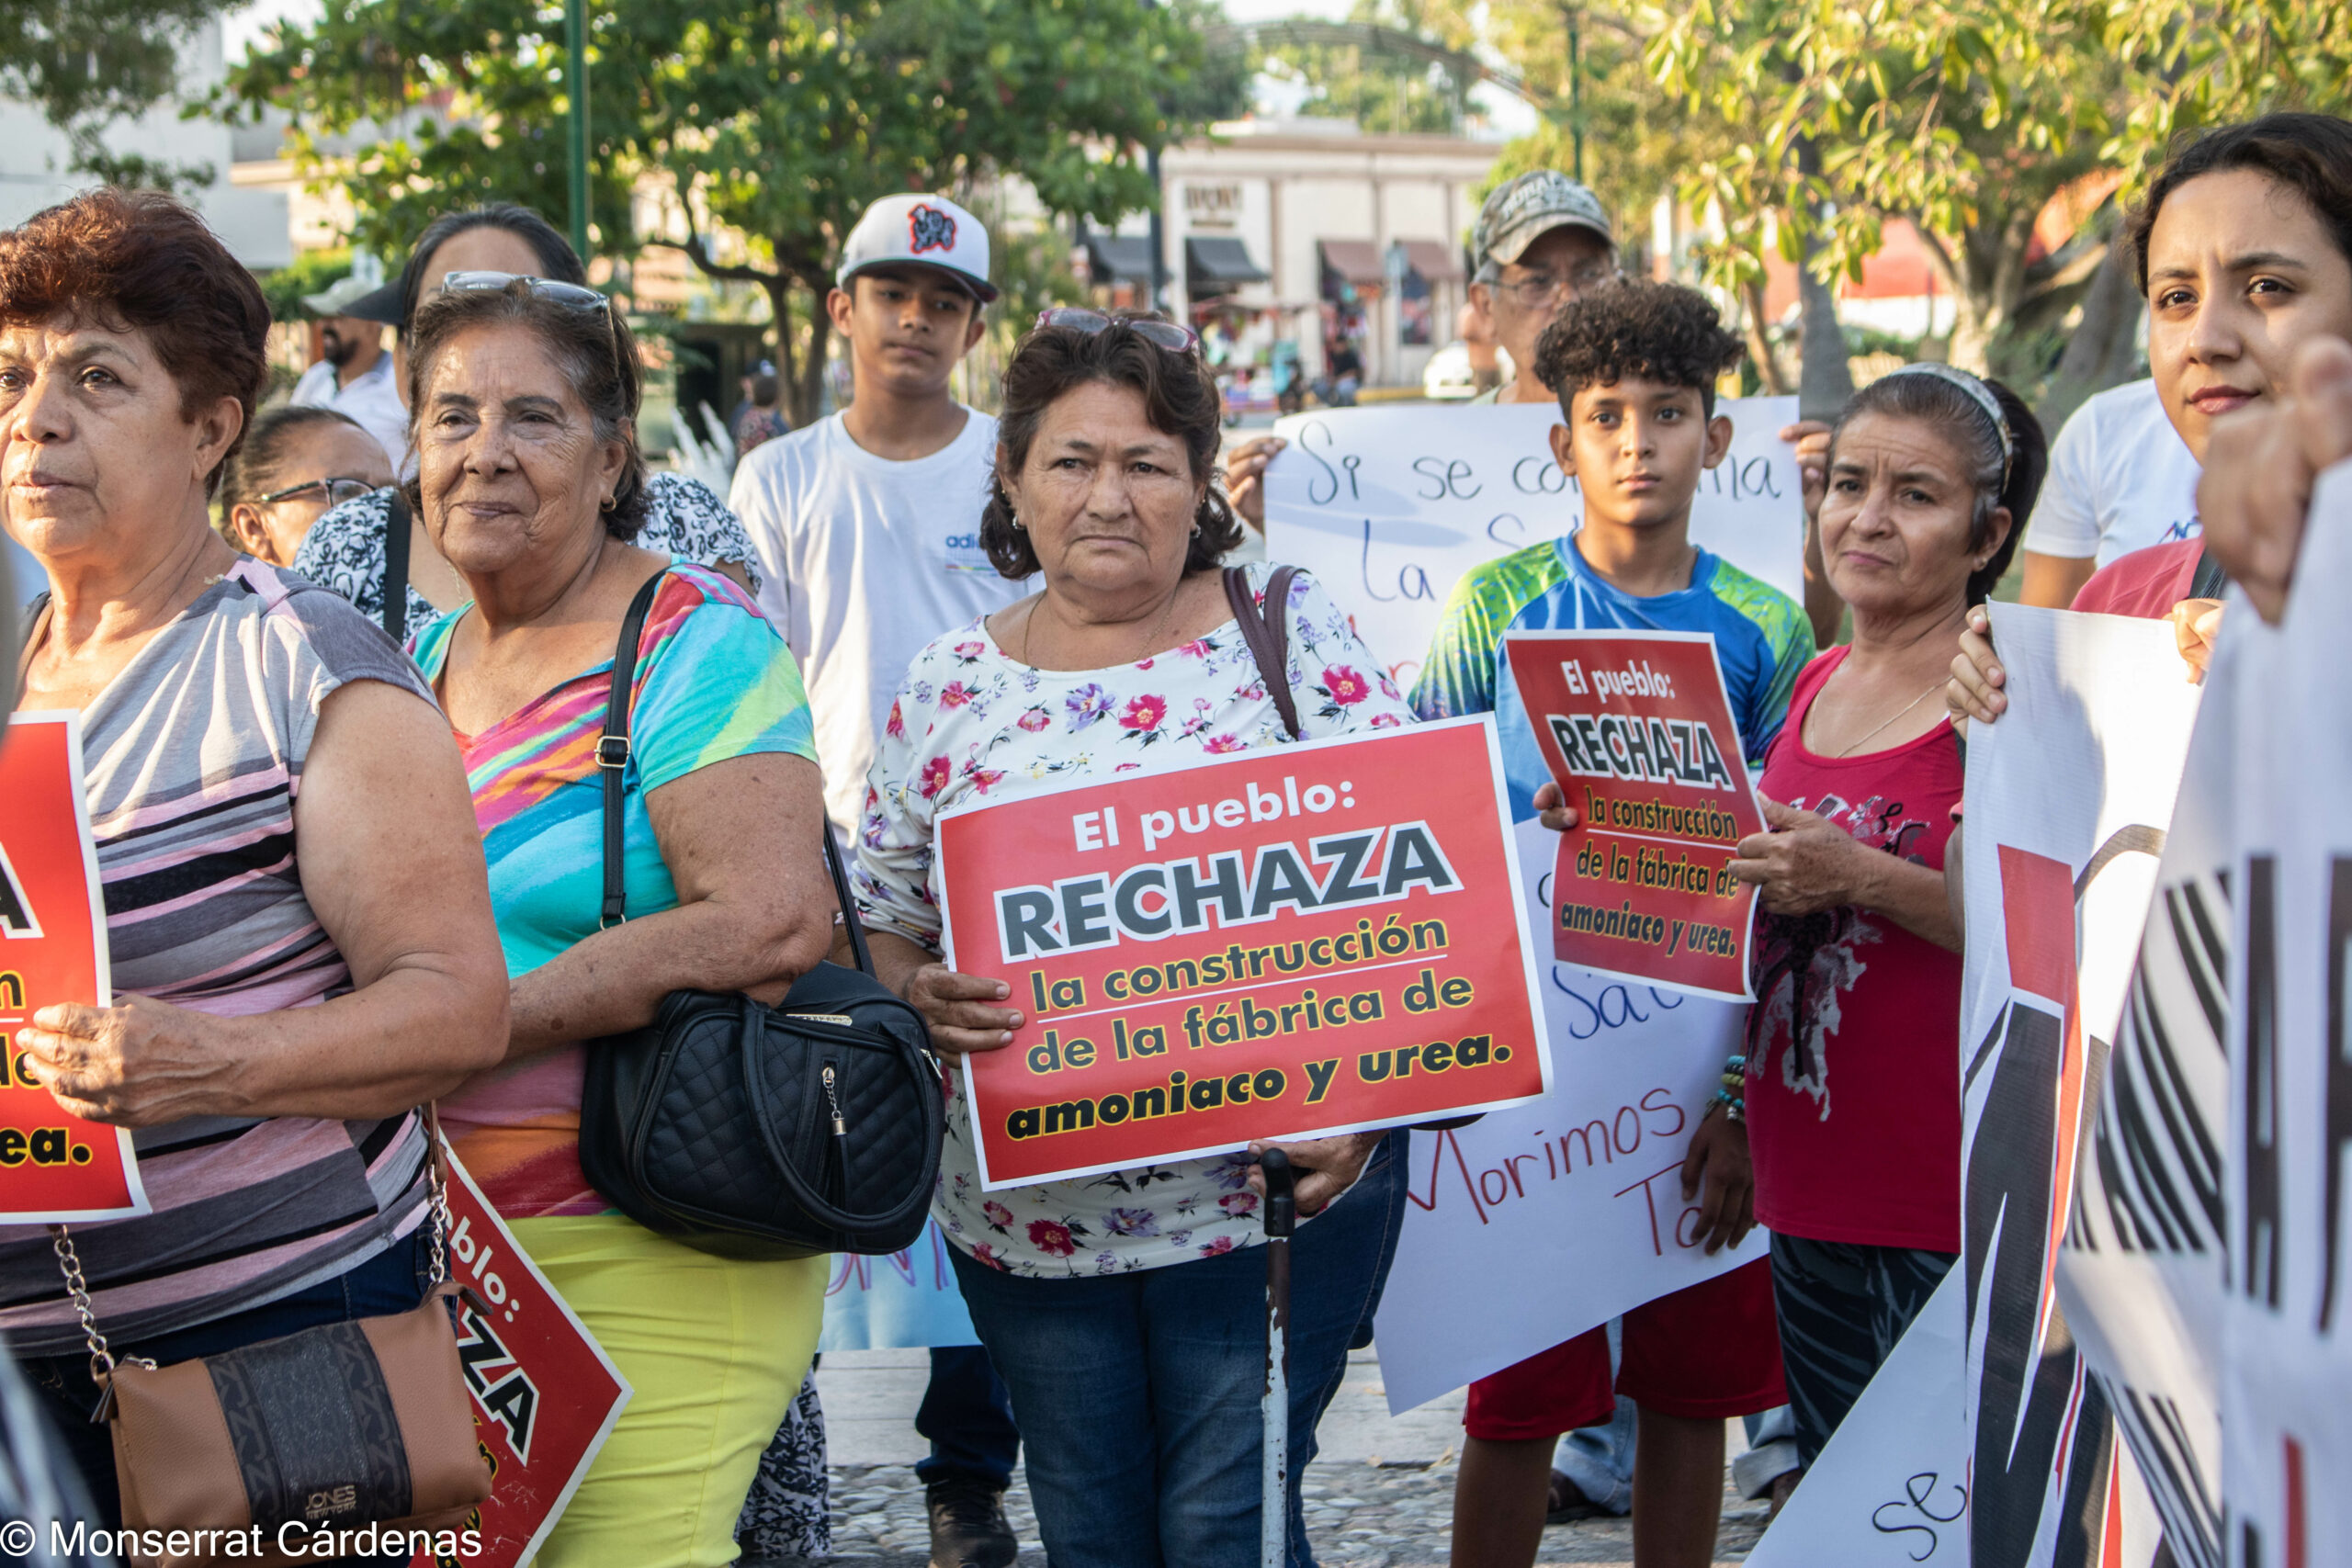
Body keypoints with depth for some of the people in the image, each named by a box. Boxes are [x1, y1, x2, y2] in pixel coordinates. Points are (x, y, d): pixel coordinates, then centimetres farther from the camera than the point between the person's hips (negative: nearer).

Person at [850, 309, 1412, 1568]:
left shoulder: (1293, 634, -2)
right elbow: (887, 916, 10)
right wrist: (927, 991, -13)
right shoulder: (951, 684, 5)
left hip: (1267, 1185, -3)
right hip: (1030, 1212, 3)